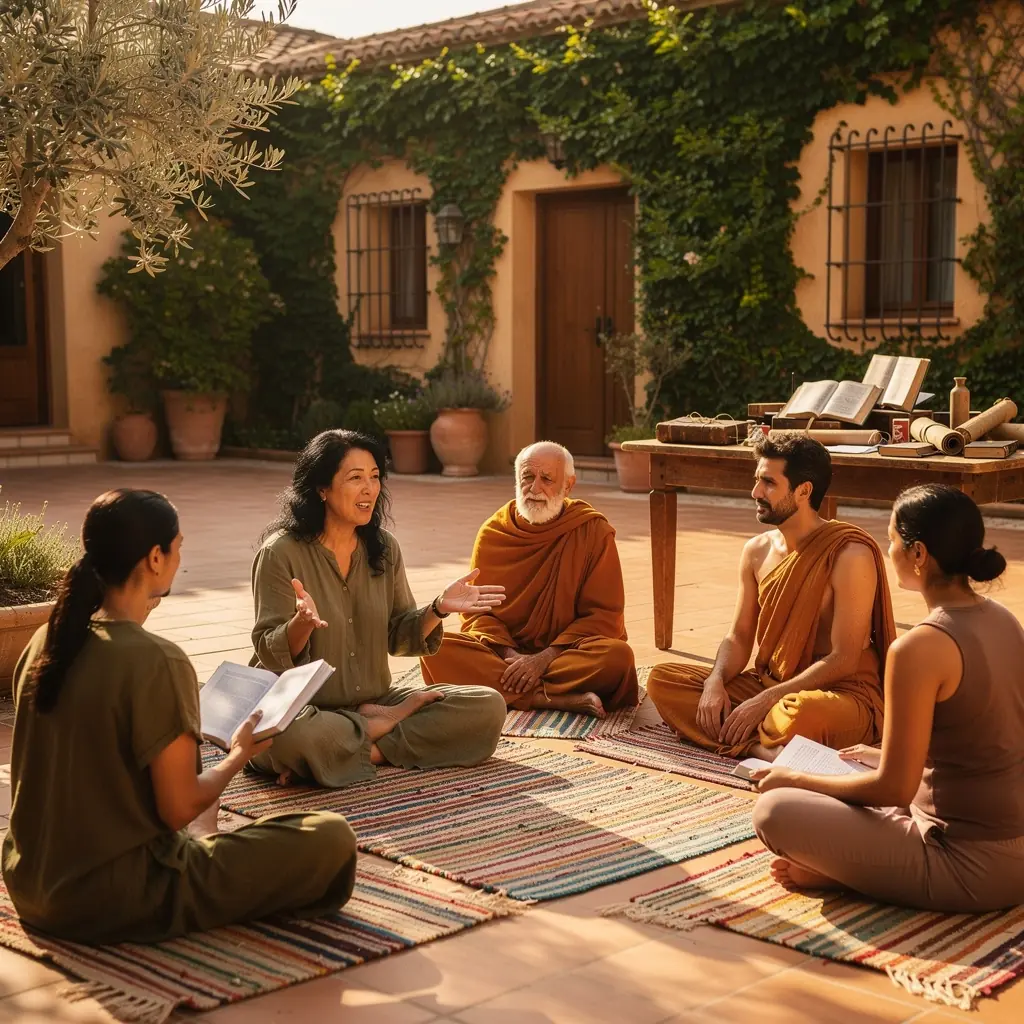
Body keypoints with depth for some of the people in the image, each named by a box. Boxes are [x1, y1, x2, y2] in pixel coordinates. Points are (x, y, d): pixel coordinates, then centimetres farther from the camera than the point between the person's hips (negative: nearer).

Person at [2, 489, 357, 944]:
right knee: (331, 838, -6)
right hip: (116, 901, -8)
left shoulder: (46, 642, 1)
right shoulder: (156, 662, -22)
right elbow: (180, 809, -19)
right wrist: (239, 754, 0)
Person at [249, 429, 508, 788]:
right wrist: (302, 623, -34)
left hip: (376, 700, 5)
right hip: (304, 707, -5)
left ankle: (369, 749, -17)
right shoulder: (281, 553, -11)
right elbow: (271, 654, -12)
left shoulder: (384, 548, 6)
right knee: (290, 737, -42)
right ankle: (389, 726, -12)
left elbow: (398, 637, 7)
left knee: (488, 708, -12)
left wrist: (438, 609, -12)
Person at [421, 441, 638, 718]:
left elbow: (604, 615, -6)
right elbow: (476, 610, 3)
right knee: (436, 649, -26)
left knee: (619, 656, -33)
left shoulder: (594, 530, -3)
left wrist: (545, 658, -17)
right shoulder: (493, 533, 5)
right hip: (504, 651, 2)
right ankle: (560, 699, -31)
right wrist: (509, 655, -16)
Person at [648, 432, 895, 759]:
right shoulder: (757, 551, 7)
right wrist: (716, 682, -13)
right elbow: (739, 637, 9)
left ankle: (749, 741, -13)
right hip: (768, 683, 8)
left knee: (801, 712, -44)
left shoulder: (850, 555, -16)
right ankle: (761, 747, -26)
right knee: (662, 680, -10)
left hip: (843, 693, -8)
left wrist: (765, 700, -21)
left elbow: (844, 660, -18)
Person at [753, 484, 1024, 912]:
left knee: (775, 811, -9)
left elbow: (893, 789, -18)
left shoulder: (919, 648, -22)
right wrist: (886, 756, 23)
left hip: (972, 868, -8)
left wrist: (798, 779, -4)